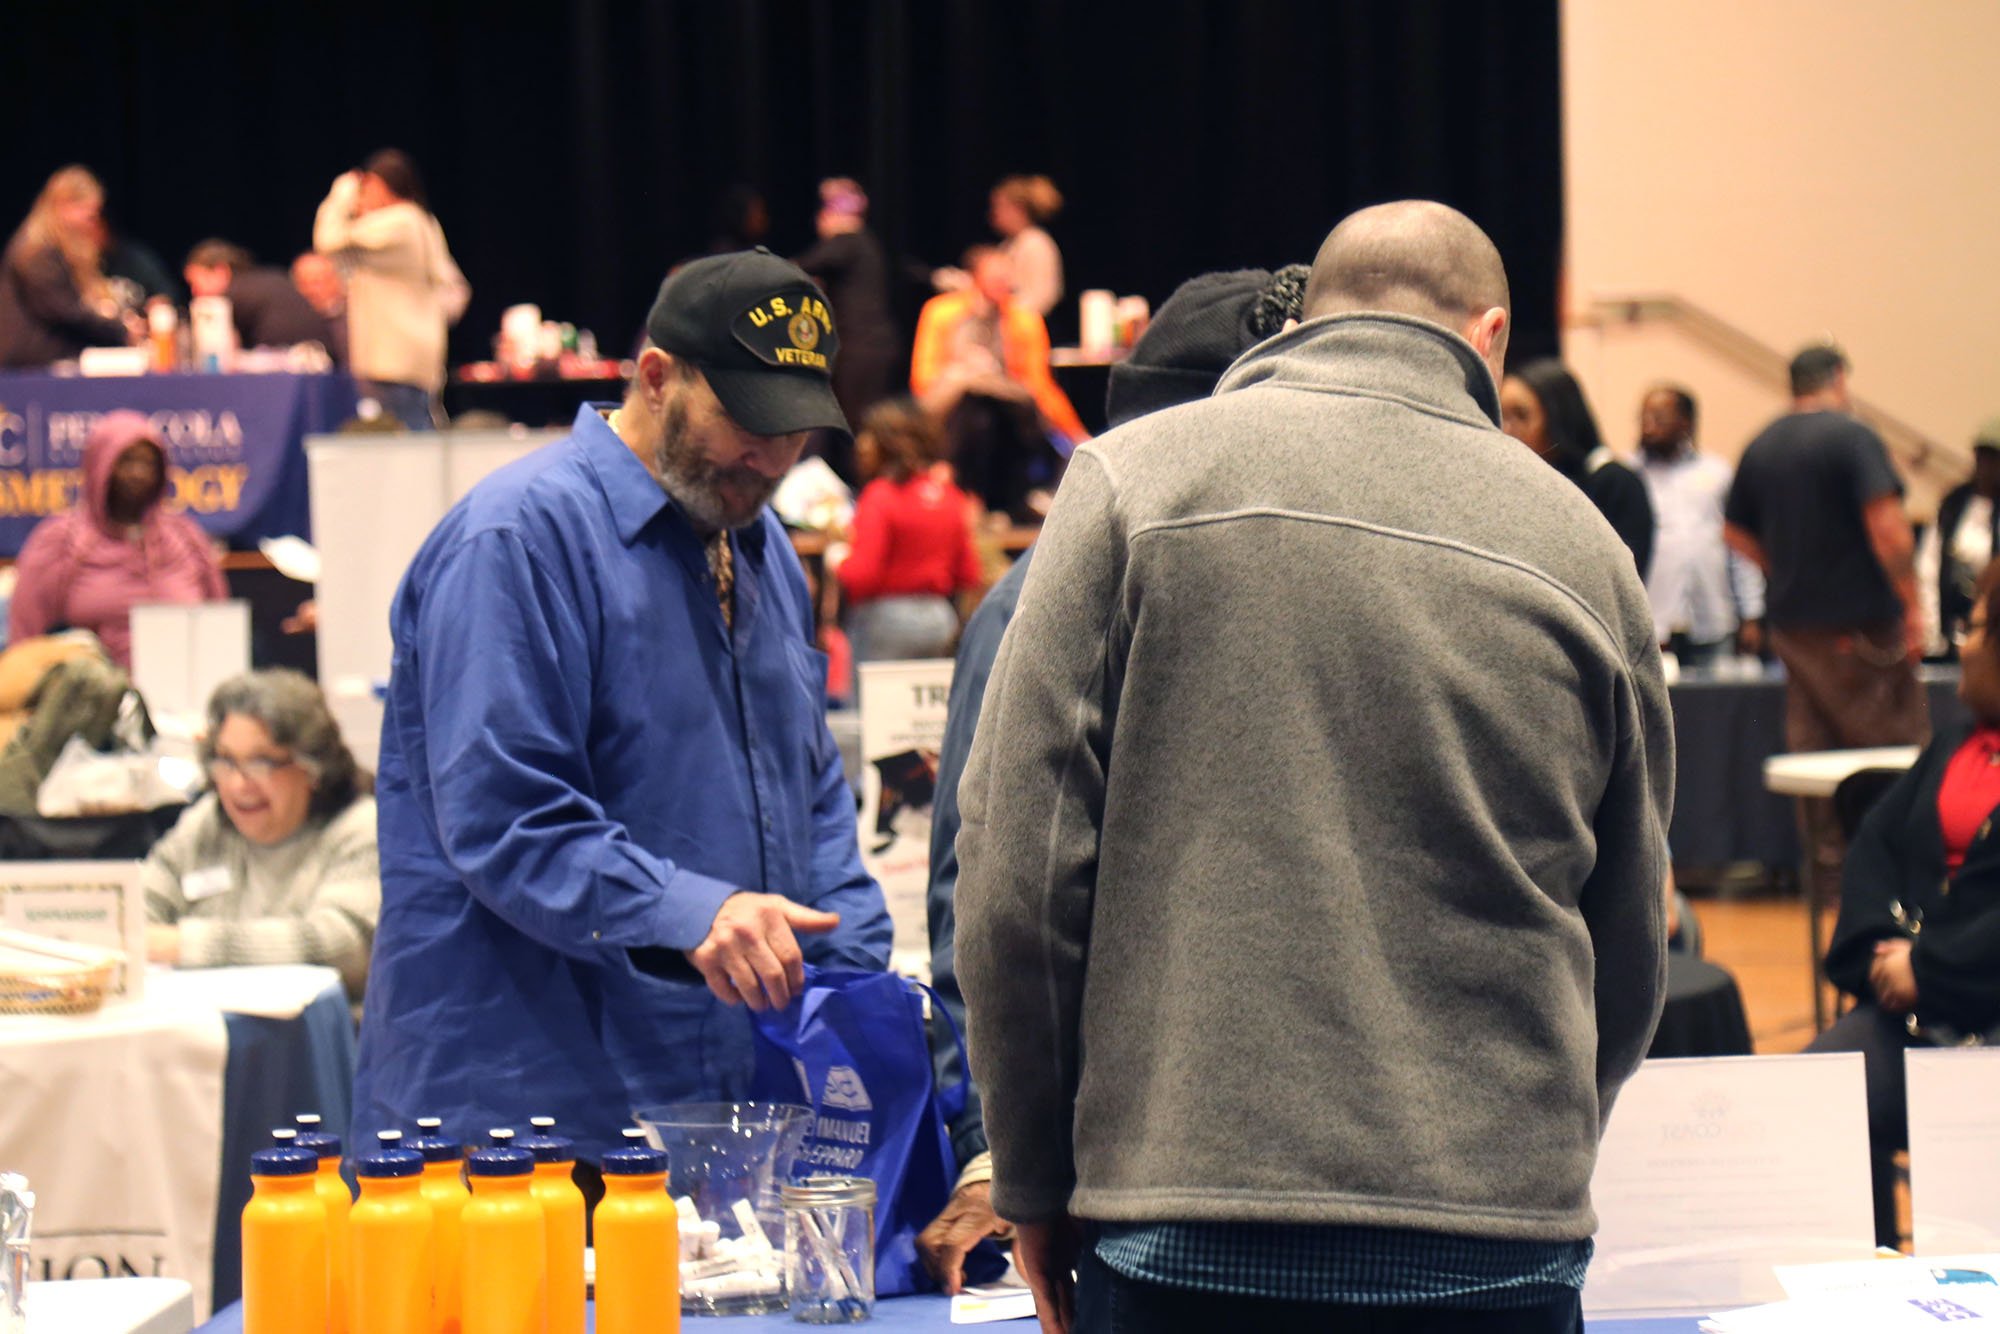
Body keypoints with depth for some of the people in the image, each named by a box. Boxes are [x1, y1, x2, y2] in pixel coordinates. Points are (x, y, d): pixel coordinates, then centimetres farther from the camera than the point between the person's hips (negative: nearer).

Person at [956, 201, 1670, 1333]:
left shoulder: (1138, 478, 2)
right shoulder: (1582, 545, 8)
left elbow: (1017, 860, -3)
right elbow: (1631, 955, 16)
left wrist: (1036, 1178, 6)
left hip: (1182, 1228, -1)